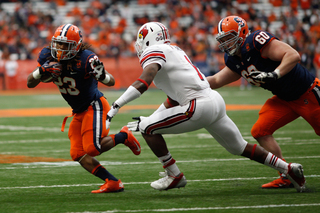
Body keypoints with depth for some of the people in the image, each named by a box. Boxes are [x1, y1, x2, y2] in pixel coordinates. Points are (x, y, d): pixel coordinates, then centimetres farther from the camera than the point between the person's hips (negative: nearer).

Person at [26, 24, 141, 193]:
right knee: (78, 154, -2)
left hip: (94, 105, -7)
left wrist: (101, 75, -37)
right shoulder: (47, 56, -8)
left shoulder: (86, 59, -25)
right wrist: (42, 71, -23)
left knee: (93, 148, -19)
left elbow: (111, 82, -14)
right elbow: (30, 83, -3)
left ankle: (124, 136, 7)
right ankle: (113, 183, 1)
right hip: (79, 112, 7)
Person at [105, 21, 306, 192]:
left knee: (148, 129, -4)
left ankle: (174, 176, 4)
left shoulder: (154, 52, -4)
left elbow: (143, 83, -23)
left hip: (201, 106, -10)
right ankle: (289, 169, 28)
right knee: (241, 148, 23)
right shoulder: (173, 51, 24)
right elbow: (173, 100, 30)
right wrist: (148, 120, 29)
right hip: (215, 100, 10)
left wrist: (115, 108, -26)